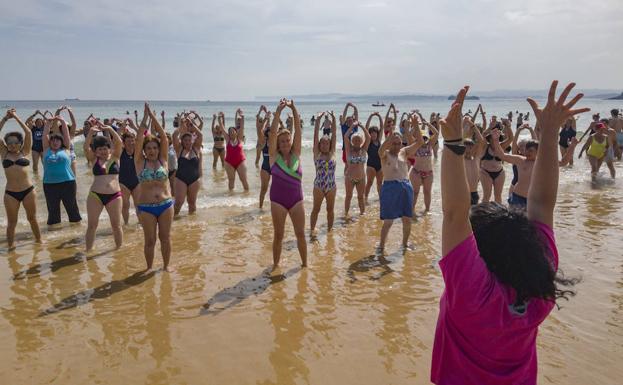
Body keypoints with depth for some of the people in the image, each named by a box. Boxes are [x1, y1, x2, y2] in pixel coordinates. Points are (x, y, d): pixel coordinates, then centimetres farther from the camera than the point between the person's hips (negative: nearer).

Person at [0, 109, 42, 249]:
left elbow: (28, 132, -4)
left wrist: (16, 117, -1)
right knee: (11, 222, 9)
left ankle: (38, 240, 29)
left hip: (28, 190, 0)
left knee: (32, 218, 13)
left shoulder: (25, 152, 3)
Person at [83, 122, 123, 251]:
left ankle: (119, 248, 22)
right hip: (95, 195, 0)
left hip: (115, 195, 0)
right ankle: (88, 251, 15)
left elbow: (119, 142, -10)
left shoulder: (115, 157, 5)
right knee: (91, 225, 4)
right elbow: (86, 147, -11)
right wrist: (91, 132, -23)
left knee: (116, 225, 7)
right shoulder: (94, 159, 5)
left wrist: (109, 129, -17)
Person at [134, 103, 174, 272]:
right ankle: (149, 267, 23)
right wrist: (145, 118, -11)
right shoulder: (140, 162, 0)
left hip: (166, 204, 1)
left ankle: (166, 265, 25)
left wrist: (153, 116, -7)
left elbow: (164, 138, -5)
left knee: (165, 237, 9)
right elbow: (139, 140, -10)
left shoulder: (163, 160, 3)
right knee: (149, 240, 6)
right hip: (146, 207, -1)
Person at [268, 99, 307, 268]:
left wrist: (293, 108, -15)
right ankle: (275, 264, 22)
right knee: (278, 235, 7)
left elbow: (298, 130, -7)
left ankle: (304, 263, 21)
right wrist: (279, 110, -18)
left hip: (296, 200, 2)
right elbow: (272, 132, -14)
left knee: (301, 234, 5)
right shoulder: (274, 156, -4)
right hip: (278, 200, -2)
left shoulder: (296, 154, 1)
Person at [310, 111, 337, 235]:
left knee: (330, 209, 11)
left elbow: (334, 135, -1)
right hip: (318, 186, -2)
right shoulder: (317, 154, -1)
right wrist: (318, 120, -12)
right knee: (316, 209, 5)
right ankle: (312, 229, 13)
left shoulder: (332, 153, 3)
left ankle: (329, 229, 24)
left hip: (332, 186, 2)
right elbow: (316, 135, -7)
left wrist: (334, 120, -5)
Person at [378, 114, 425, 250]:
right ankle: (381, 246, 11)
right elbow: (381, 150, -26)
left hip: (406, 187, 5)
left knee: (407, 219, 11)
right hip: (390, 187, -5)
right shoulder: (385, 154, -2)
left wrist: (415, 126, -9)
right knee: (388, 221, -2)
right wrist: (391, 136, -40)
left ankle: (405, 243, 30)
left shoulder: (404, 152, 10)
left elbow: (420, 142, 2)